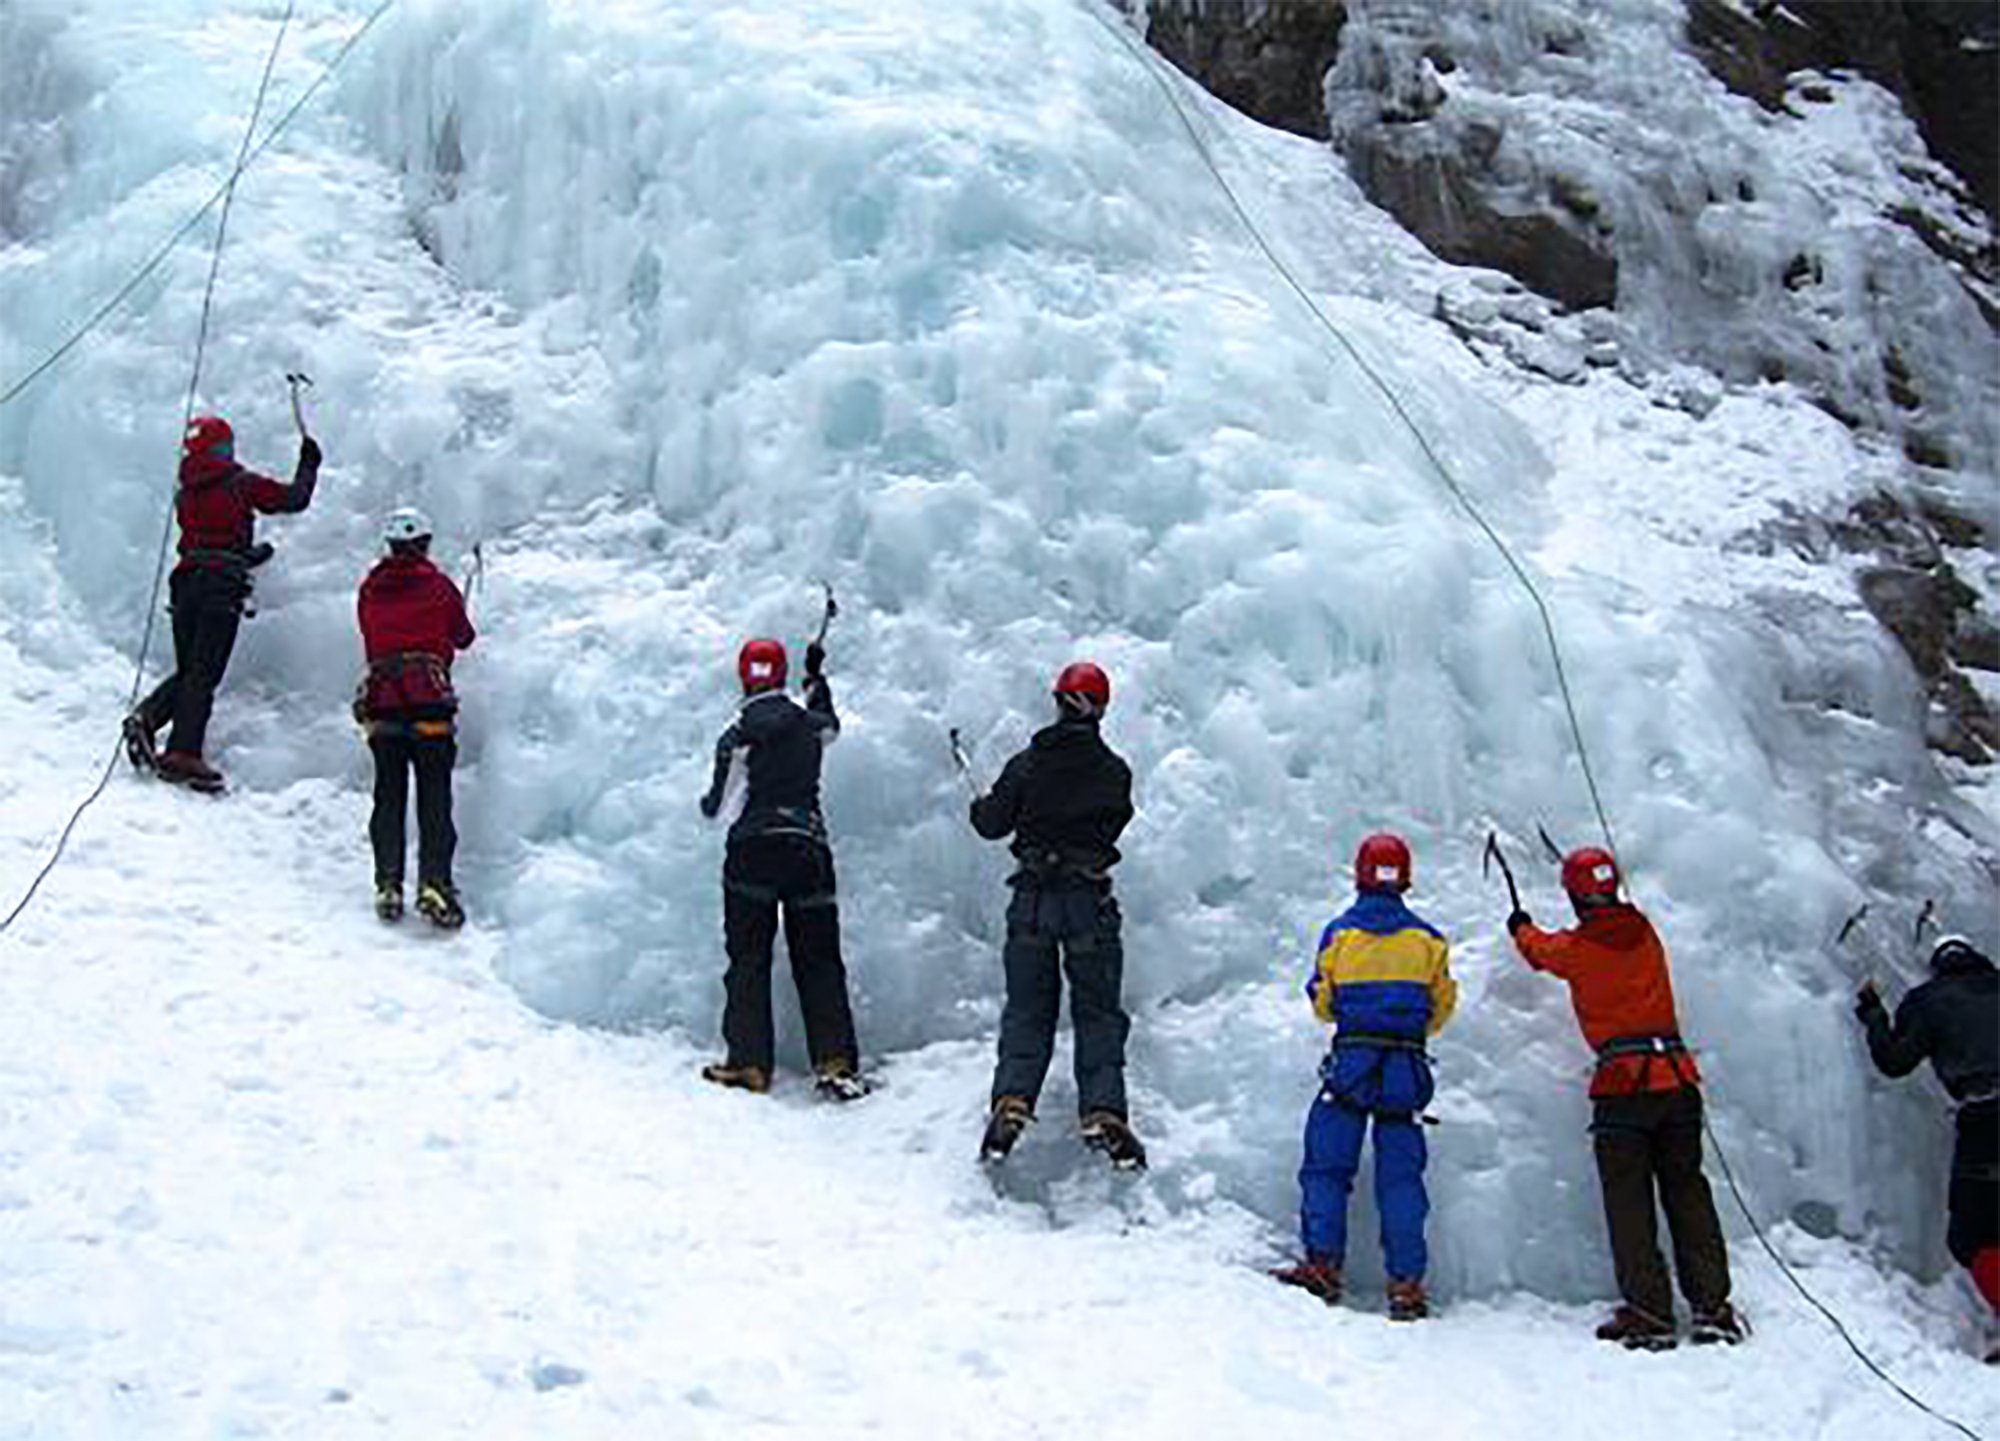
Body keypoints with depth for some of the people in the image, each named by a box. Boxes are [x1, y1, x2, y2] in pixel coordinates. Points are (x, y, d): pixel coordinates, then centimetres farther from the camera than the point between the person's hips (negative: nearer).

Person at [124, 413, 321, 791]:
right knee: (204, 674, -8)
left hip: (186, 582, 5)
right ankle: (183, 753, -14)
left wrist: (248, 554, 37)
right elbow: (293, 499, 8)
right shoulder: (242, 484, 1)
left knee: (188, 671, 17)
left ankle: (147, 717, -6)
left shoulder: (184, 494, 17)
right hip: (222, 586, -5)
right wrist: (309, 465, 26)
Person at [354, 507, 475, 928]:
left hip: (380, 702, 3)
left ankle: (388, 885, 1)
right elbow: (463, 637, 17)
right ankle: (434, 883, -15)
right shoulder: (438, 585, 5)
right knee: (434, 796, -3)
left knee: (388, 795, 8)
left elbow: (370, 641, 19)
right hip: (430, 703, -3)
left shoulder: (369, 590, 12)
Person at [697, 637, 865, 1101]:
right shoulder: (809, 723, 6)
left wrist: (711, 802, 21)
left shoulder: (738, 735, -6)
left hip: (753, 848, -3)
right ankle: (836, 1062, -3)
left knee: (748, 959, 4)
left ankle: (748, 1061, 1)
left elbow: (716, 806, -3)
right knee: (818, 960, 6)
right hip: (809, 849, 3)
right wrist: (817, 678, 48)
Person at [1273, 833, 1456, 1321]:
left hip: (1351, 1061, -2)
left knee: (1327, 1166, 4)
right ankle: (1407, 1282, 2)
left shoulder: (1340, 931, 0)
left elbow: (1322, 1002, 7)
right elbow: (1442, 1005, 11)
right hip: (1407, 1068, 2)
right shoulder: (1428, 938, 3)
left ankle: (1323, 1264, -5)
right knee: (1400, 1175, 5)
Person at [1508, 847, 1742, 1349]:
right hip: (1677, 1077, 4)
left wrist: (1521, 927, 45)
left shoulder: (1576, 948, -3)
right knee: (1688, 1192, 9)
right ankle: (1712, 1306, 7)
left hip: (1622, 1084, -4)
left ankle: (1649, 1314, -4)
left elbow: (1539, 949, 21)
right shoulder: (1643, 932, 7)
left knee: (1628, 1201, 0)